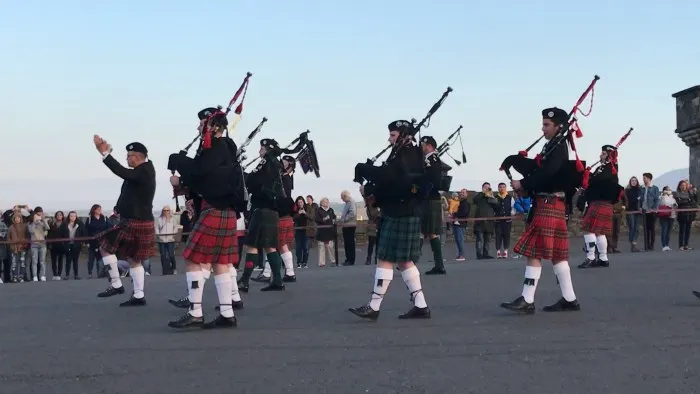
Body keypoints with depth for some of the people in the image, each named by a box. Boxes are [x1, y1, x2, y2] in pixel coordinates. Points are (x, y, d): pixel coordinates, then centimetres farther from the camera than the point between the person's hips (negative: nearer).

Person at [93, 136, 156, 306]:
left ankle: (116, 285, 0)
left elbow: (122, 172, -32)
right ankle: (139, 296, 13)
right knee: (134, 260, 12)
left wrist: (105, 153, -31)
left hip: (135, 223, -10)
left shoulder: (144, 172, -17)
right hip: (139, 222, 10)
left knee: (105, 246, -3)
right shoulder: (144, 171, 14)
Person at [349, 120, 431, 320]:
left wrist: (362, 168, -11)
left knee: (385, 259, -6)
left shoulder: (403, 156, -13)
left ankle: (373, 307, -2)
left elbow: (386, 176, -26)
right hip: (406, 214, 10)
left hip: (400, 216, -10)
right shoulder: (412, 156, 17)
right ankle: (420, 306, 12)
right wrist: (371, 191, 1)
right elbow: (392, 183, 15)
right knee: (403, 260, 12)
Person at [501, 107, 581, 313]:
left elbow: (545, 173, -23)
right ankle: (569, 299, 16)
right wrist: (526, 188, -1)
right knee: (556, 254, 11)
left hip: (549, 205, -10)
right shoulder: (551, 146, 17)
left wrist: (522, 184, -17)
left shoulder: (559, 147, -10)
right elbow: (541, 174, 14)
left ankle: (527, 301, -9)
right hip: (546, 205, 10)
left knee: (534, 252, -10)